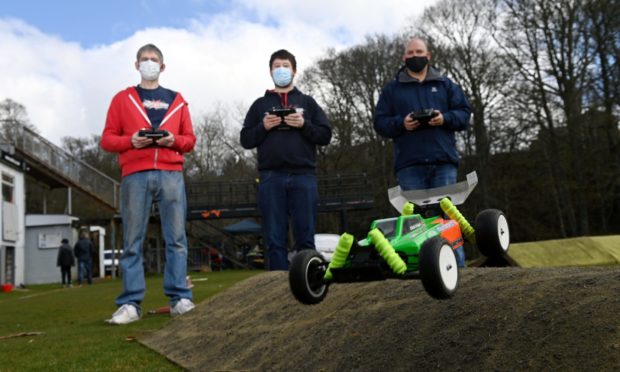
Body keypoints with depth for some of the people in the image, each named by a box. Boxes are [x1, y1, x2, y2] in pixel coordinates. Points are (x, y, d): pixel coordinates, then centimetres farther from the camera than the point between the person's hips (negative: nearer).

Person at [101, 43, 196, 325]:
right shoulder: (122, 99, 15)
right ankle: (130, 304, -1)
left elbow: (190, 140, 14)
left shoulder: (176, 100, 18)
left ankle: (180, 299, 0)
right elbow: (107, 139, 9)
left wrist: (174, 140, -7)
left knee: (176, 238, -2)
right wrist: (131, 141, -10)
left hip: (171, 174, 1)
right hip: (135, 175, -1)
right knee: (132, 241, -3)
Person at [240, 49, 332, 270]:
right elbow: (246, 140, 12)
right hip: (271, 178, 1)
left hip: (303, 176, 0)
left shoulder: (307, 102, 16)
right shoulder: (260, 105, 17)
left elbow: (325, 135, 9)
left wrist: (304, 124, -7)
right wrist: (263, 127, -5)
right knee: (275, 240, 0)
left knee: (305, 238, -1)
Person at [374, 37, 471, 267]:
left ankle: (456, 265, 3)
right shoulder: (392, 89, 15)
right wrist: (401, 124, -11)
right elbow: (380, 122, 9)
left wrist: (445, 118, -9)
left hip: (443, 161, 0)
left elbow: (464, 113, 12)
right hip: (409, 163, 0)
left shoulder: (445, 85, 18)